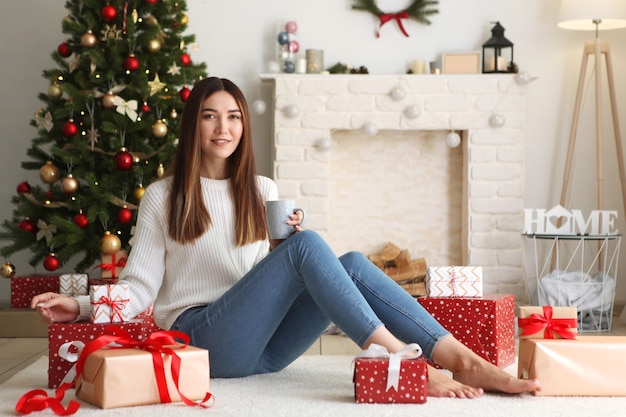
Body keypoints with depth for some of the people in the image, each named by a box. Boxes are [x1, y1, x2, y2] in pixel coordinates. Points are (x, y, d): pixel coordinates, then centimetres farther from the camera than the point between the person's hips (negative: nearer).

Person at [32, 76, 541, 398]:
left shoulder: (262, 191, 18)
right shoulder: (163, 197, 5)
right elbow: (141, 286, -1)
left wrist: (288, 239, -4)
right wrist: (83, 306, -19)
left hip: (263, 347, 4)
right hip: (205, 337, -4)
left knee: (353, 263, -22)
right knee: (307, 245, -27)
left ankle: (464, 360, -33)